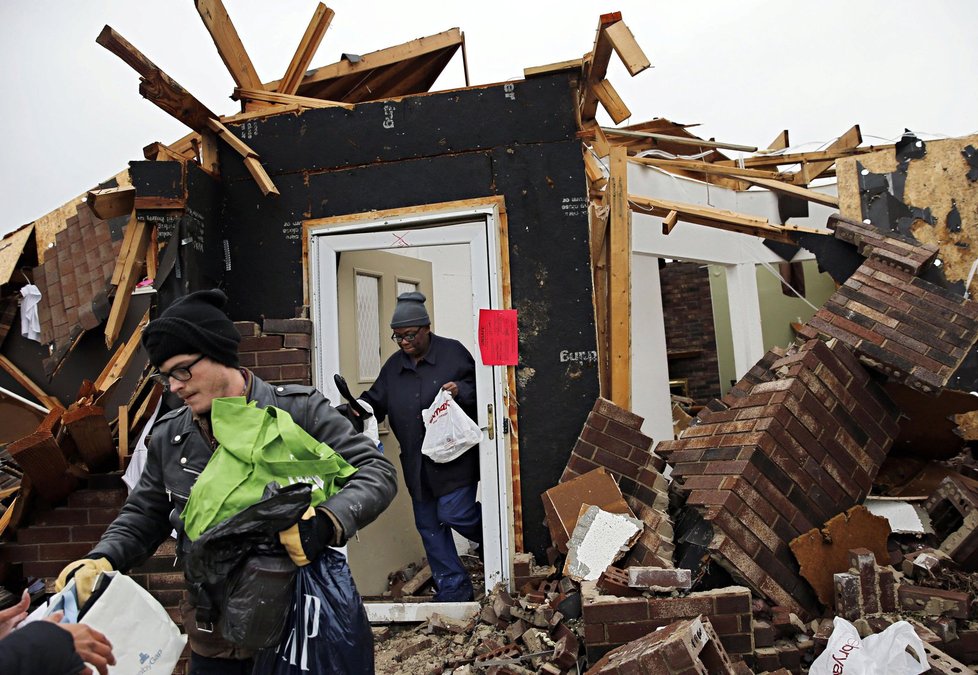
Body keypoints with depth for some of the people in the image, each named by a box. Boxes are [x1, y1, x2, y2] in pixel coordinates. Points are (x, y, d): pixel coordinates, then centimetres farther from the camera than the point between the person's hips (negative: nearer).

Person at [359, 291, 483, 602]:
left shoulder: (453, 352, -4)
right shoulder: (393, 366, 11)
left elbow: (482, 387, -1)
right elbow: (375, 401, 15)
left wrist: (460, 390, -21)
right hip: (417, 463, 6)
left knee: (454, 514, -11)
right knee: (428, 525, 10)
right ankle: (452, 588, 24)